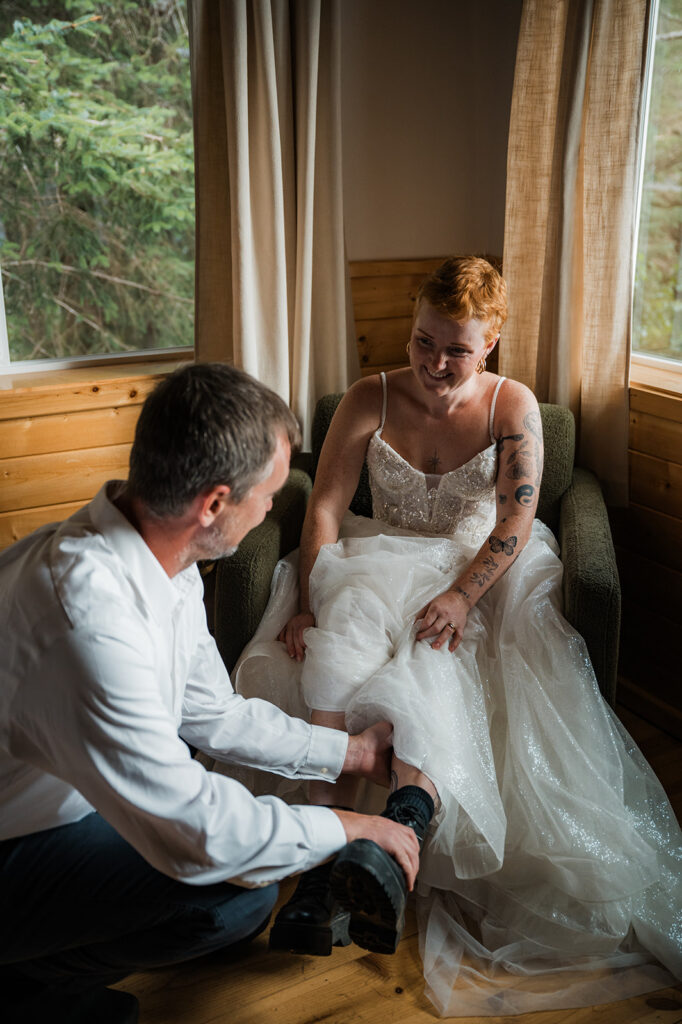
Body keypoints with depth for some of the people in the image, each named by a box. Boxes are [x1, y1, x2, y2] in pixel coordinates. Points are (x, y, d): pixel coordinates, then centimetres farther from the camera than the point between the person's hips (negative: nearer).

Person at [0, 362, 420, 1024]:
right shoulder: (89, 609, -36)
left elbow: (212, 715, 10)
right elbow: (194, 834, -33)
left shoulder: (167, 566, -4)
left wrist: (350, 752, 14)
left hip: (57, 799, 9)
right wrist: (349, 828, -18)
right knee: (239, 888, -23)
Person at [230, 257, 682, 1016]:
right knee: (338, 650, -32)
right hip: (381, 567, 1)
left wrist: (461, 594, -26)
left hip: (478, 575, 0)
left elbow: (517, 520, -10)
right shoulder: (369, 400, 0)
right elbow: (324, 507, -6)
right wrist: (307, 606, -18)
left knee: (425, 667, -34)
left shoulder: (512, 405, -1)